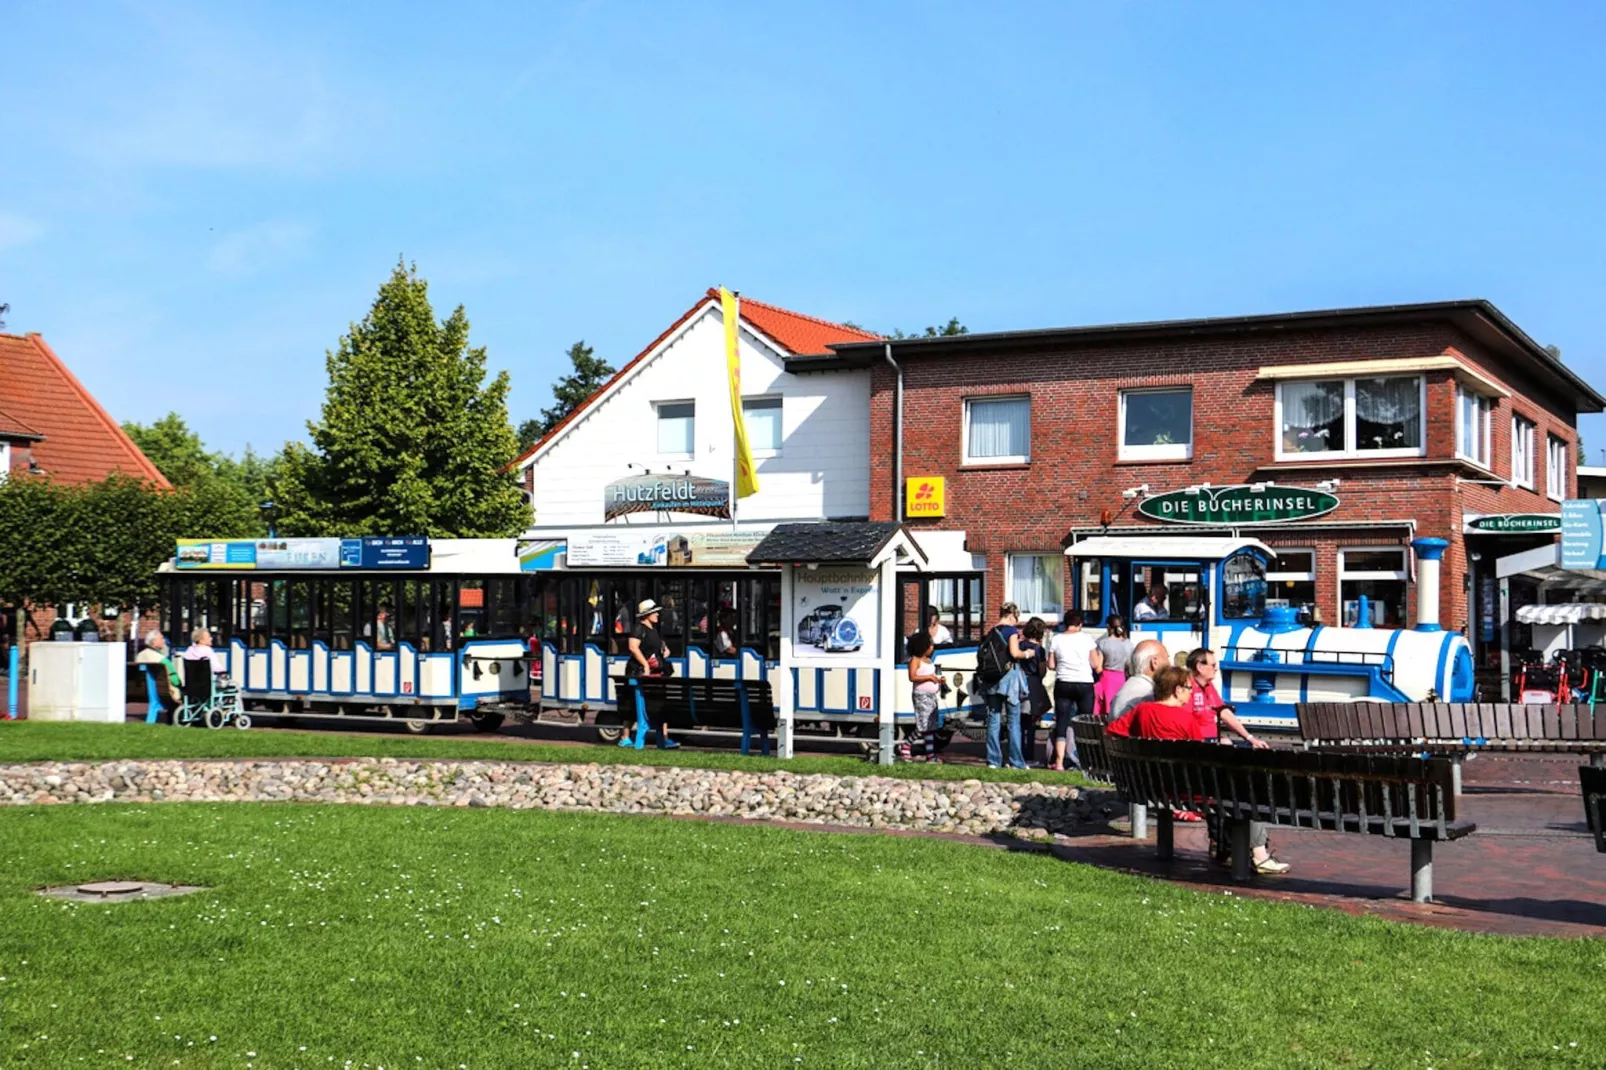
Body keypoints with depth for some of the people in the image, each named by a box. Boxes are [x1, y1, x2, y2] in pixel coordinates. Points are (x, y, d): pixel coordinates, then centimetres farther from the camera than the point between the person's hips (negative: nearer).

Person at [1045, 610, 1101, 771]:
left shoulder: (1056, 640, 1)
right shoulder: (1086, 638, -3)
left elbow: (1051, 665, 2)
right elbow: (1096, 665, -3)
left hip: (1063, 684, 1)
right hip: (1084, 684, -1)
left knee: (1062, 722, 2)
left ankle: (1059, 762, -5)